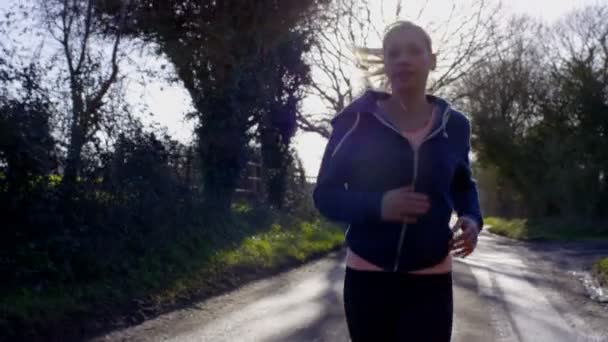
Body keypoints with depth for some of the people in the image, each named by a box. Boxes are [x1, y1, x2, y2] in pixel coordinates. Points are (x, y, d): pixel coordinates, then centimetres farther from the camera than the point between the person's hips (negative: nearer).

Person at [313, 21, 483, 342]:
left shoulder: (454, 125, 2)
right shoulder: (357, 120, -5)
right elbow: (325, 195, -3)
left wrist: (472, 219, -2)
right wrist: (378, 206, -21)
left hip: (431, 281, 1)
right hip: (367, 276, 0)